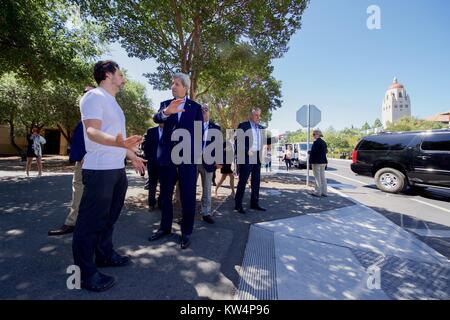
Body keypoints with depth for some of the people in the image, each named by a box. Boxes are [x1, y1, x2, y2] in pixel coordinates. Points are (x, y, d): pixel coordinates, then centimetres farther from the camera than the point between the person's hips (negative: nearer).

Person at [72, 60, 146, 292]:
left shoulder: (112, 102, 21)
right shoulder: (94, 97, -9)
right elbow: (92, 131, -22)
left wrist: (132, 156, 30)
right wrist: (118, 142, -42)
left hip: (117, 169, 10)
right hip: (100, 169, -10)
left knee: (109, 217, 18)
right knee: (91, 220, -1)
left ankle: (105, 255, 32)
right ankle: (86, 272, 11)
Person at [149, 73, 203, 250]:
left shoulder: (196, 107, 5)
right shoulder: (165, 104, 9)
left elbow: (200, 132, 5)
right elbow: (156, 118, -11)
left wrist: (198, 154, -4)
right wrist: (166, 112, -33)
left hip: (188, 157, -2)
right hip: (167, 156, 3)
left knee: (187, 196, 1)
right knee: (165, 195, 12)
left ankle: (186, 232, 15)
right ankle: (165, 227, 29)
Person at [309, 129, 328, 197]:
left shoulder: (316, 142, -16)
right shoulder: (324, 142, 13)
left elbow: (313, 152, -18)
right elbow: (325, 151, 18)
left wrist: (311, 161, -9)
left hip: (317, 162, -9)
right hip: (323, 162, 9)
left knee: (318, 177, -4)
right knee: (323, 177, 12)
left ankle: (318, 192, 1)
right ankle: (324, 192, 17)